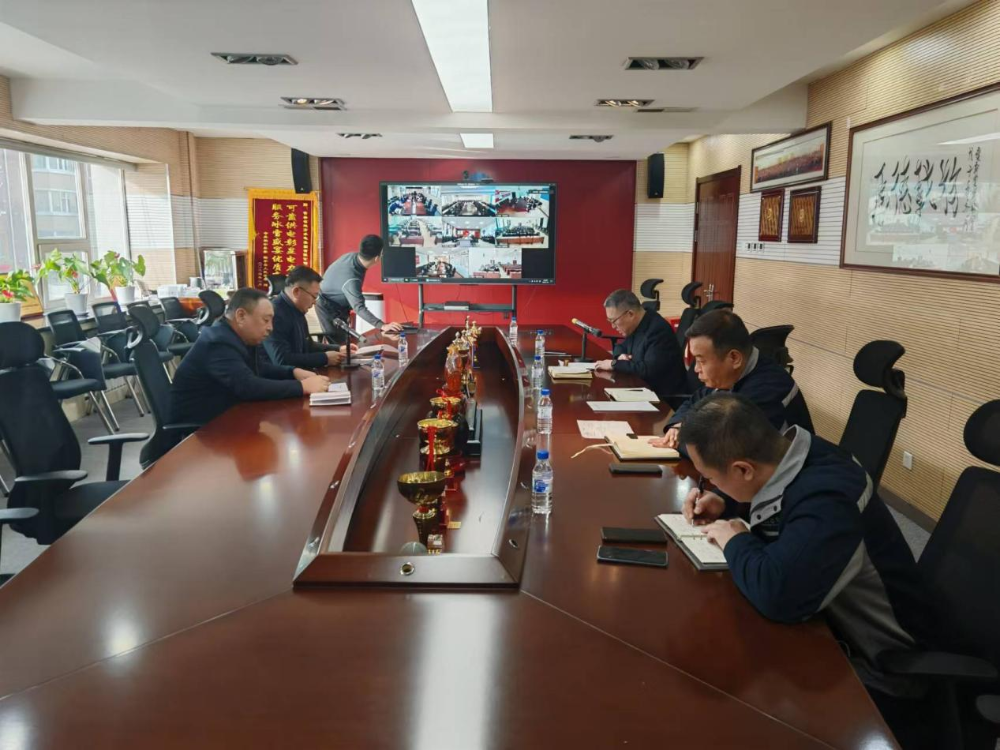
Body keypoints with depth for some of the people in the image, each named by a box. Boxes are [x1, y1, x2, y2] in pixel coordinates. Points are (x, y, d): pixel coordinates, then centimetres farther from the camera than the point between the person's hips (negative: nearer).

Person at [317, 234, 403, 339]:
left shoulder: (353, 256, -17)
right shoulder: (351, 280, -42)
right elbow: (359, 308, -50)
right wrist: (382, 325, -61)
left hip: (337, 305, 9)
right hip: (328, 308, -9)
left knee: (342, 338, 17)